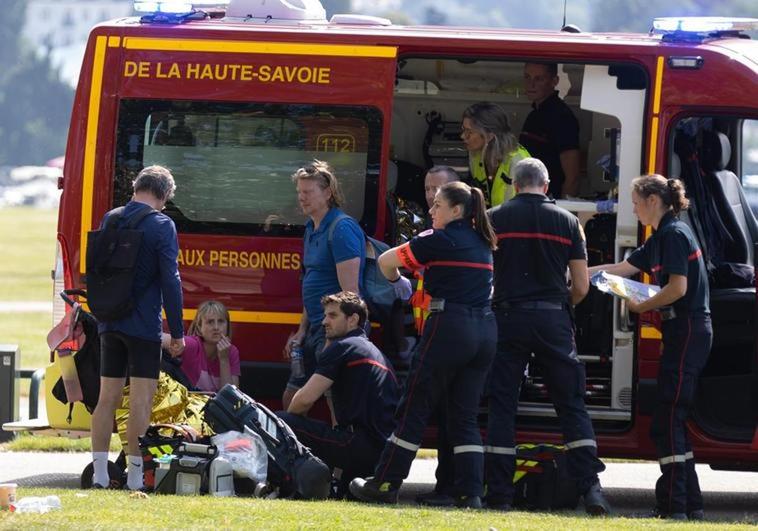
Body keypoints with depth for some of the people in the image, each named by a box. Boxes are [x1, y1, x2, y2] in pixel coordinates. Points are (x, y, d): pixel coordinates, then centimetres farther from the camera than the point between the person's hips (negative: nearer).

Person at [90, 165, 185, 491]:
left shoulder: (110, 220, 9)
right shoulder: (161, 225, -10)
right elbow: (170, 280, -12)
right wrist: (177, 332, -7)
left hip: (110, 325, 6)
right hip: (143, 326, -6)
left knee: (107, 398, 10)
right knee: (141, 401, -4)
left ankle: (99, 475, 9)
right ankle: (134, 476, -6)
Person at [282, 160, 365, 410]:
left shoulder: (342, 228, -15)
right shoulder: (312, 229, 14)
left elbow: (350, 291, -20)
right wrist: (302, 331, 17)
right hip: (316, 329, 10)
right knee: (290, 398, 13)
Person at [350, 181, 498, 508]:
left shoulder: (440, 240, -6)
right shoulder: (482, 242, 15)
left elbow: (385, 261, 0)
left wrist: (396, 281, 21)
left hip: (450, 325, -7)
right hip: (485, 329, 7)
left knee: (414, 409, 1)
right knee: (465, 416, 9)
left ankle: (385, 485, 6)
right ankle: (470, 492, 0)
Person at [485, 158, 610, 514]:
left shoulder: (494, 219, 3)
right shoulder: (566, 221, 4)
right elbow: (581, 287, 5)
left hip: (508, 316, 0)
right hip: (553, 319, 0)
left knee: (502, 405, 5)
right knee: (571, 404, 5)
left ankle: (499, 494, 1)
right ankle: (590, 487, -6)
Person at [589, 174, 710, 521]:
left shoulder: (674, 234, -11)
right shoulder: (661, 237, 19)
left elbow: (678, 287, -19)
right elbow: (622, 268, 25)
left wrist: (640, 307, -9)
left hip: (687, 332, -10)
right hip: (683, 333, 10)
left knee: (667, 420, -11)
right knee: (672, 420, 11)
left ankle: (674, 505, -13)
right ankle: (690, 504, 12)